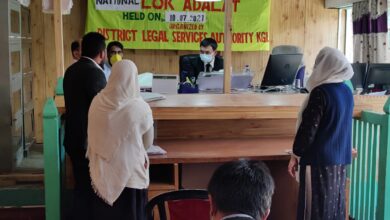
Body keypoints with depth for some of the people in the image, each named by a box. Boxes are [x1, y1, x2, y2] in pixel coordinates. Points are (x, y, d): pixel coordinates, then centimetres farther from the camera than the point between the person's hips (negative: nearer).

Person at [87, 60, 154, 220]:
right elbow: (148, 143, -1)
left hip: (103, 172, 3)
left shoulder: (97, 102, -8)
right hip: (130, 173, -3)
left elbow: (93, 138, 7)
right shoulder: (141, 108, -17)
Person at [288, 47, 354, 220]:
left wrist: (295, 155, -6)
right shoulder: (347, 91, 7)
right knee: (334, 205, 14)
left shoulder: (321, 92, -18)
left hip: (319, 159, -8)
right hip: (340, 158, 8)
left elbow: (308, 128, -17)